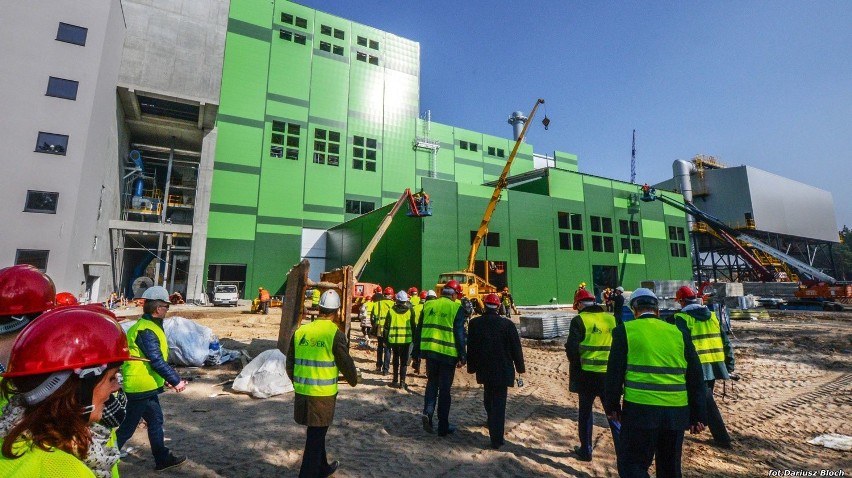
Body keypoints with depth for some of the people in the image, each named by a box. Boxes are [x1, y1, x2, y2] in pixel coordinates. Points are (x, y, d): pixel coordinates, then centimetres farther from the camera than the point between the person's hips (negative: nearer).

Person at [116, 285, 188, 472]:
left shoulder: (147, 326, 9)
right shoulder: (146, 330, -23)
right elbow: (157, 361, -25)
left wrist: (165, 379, 17)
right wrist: (176, 380, -18)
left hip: (146, 386, 10)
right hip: (140, 387, -10)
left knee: (156, 421, 17)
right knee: (127, 428, 4)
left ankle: (162, 459, 28)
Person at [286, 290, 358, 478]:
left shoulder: (300, 331, 0)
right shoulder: (335, 334, -15)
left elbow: (290, 363, 9)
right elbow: (346, 364, -8)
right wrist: (354, 380, 13)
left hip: (302, 392, 6)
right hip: (323, 394, -6)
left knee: (316, 433, 24)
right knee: (315, 437, 9)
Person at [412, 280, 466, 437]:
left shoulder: (428, 305, 4)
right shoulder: (456, 308, -7)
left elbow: (419, 329, 8)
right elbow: (459, 334, -8)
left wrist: (417, 350, 15)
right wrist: (462, 356, -2)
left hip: (429, 351, 3)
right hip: (448, 353, -3)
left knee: (431, 383, 21)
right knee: (445, 388, 8)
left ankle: (427, 412, 3)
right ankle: (443, 426, 16)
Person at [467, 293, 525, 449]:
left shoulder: (474, 323, -6)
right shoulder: (507, 324, -13)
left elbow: (471, 348, 0)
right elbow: (516, 348, -7)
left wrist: (472, 366, 11)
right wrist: (520, 367, 5)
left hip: (484, 369, 3)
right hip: (503, 370, -3)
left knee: (489, 397, 25)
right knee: (499, 402, 3)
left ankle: (492, 424, 47)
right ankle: (496, 439, 3)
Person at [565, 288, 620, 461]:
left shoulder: (579, 320, -10)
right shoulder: (612, 319, 2)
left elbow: (572, 349, -14)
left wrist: (577, 365, 4)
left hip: (587, 374, -3)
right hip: (610, 374, 3)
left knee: (585, 412, 14)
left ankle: (585, 450, 25)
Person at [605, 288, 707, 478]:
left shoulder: (625, 330, -4)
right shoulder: (679, 333, 7)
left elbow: (615, 372, -5)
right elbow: (696, 377, 9)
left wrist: (612, 405, 6)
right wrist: (697, 415, 15)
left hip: (640, 409, -5)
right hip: (676, 412, 5)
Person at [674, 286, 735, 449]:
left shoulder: (682, 318, -10)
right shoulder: (712, 315, 10)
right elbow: (725, 341, 11)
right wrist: (729, 364, 17)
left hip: (698, 366, -7)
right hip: (715, 364, 7)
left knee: (707, 403, 3)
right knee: (706, 399, 21)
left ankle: (723, 438, 7)